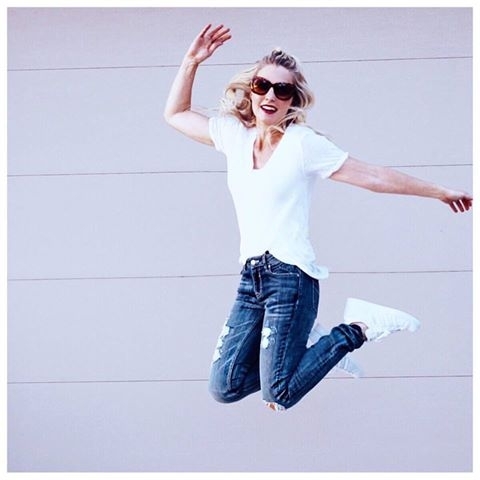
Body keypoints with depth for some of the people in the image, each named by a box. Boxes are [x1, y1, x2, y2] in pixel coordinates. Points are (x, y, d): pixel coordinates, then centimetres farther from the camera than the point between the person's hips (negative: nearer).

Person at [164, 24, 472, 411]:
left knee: (279, 396, -11)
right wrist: (192, 61, 11)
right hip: (251, 278, 6)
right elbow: (175, 114, 22)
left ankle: (357, 328, 9)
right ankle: (295, 348, 24)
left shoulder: (303, 143, -4)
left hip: (290, 277, -6)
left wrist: (439, 192, 2)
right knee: (225, 388, 0)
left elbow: (373, 177, -1)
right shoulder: (234, 134, 11)